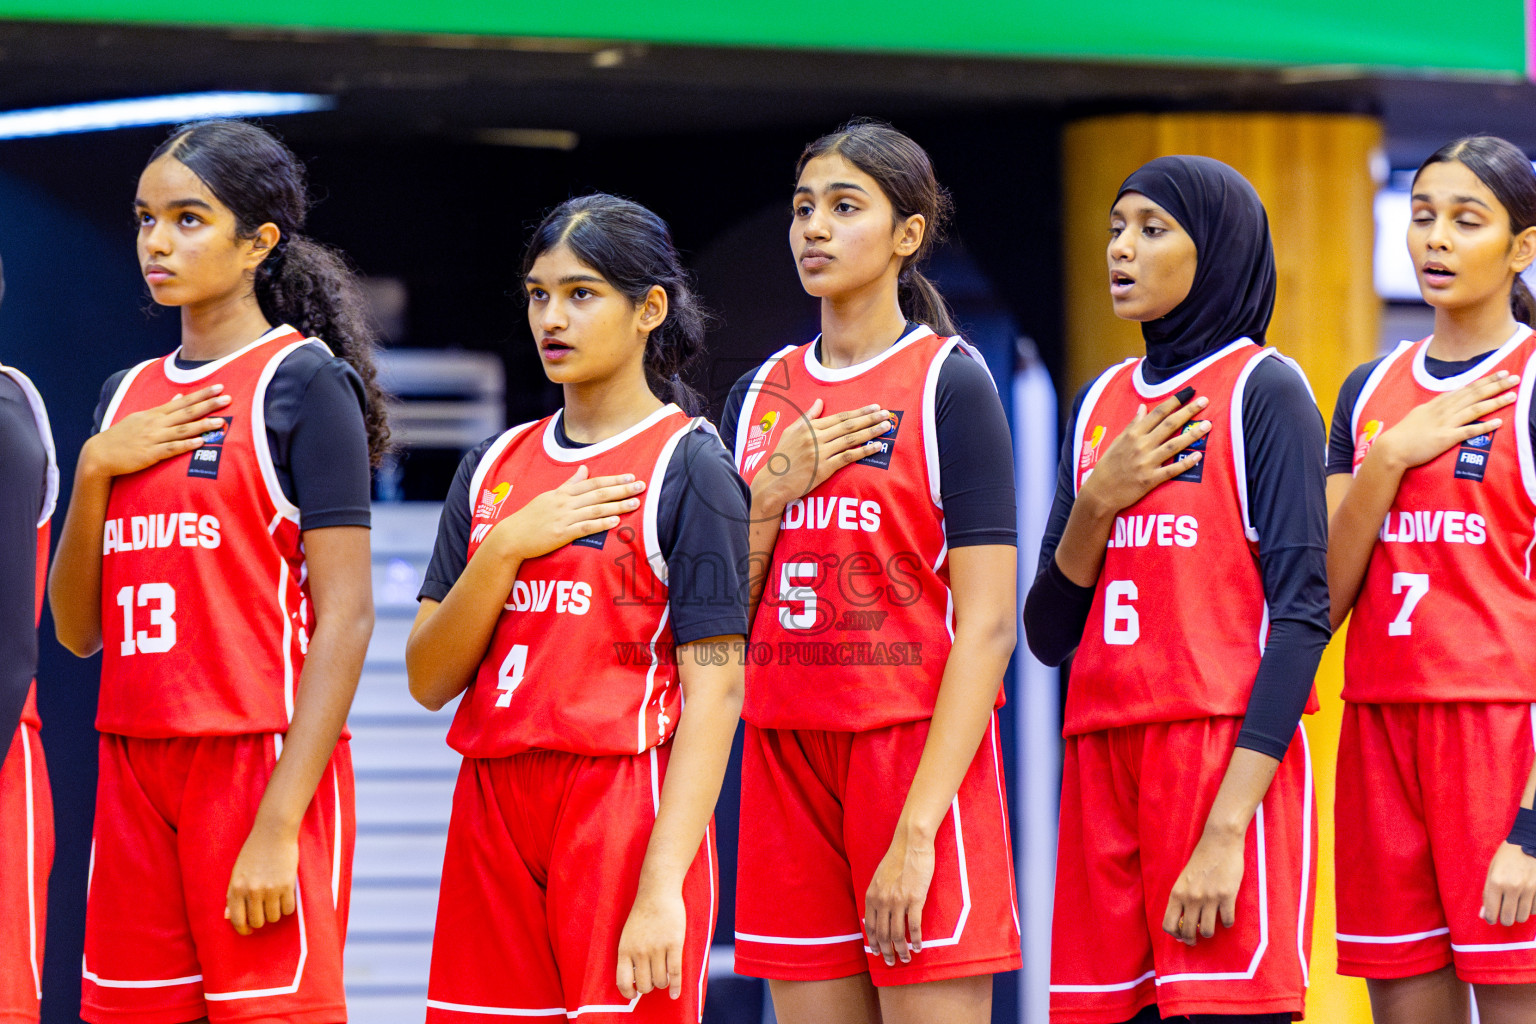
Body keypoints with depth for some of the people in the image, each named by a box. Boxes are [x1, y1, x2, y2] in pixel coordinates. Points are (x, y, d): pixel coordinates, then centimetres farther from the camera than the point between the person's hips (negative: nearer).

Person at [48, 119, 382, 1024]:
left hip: (265, 767, -6)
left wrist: (278, 828, -18)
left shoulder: (303, 383, -4)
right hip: (134, 769, 6)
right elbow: (78, 630, 14)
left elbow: (345, 617, -11)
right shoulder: (129, 398, 15)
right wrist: (95, 473, -2)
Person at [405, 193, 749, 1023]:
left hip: (627, 807, -5)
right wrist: (507, 547, -7)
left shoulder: (688, 469, -2)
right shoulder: (495, 467, 15)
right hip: (493, 811, 5)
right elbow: (428, 679, 9)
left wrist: (662, 888, -18)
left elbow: (714, 692, -10)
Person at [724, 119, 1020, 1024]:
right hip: (786, 754, 6)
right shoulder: (761, 396, 14)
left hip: (918, 746, -6)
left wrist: (917, 830, -18)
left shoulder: (950, 383, -5)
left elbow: (987, 625, -11)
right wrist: (773, 493, -3)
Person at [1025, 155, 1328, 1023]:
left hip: (1225, 754, -6)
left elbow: (1301, 610, -10)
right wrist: (1097, 504, -3)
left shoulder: (1263, 389, -1)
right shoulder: (1102, 403, 17)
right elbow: (1049, 635, 16)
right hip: (1102, 758, 6)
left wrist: (1227, 829, -18)